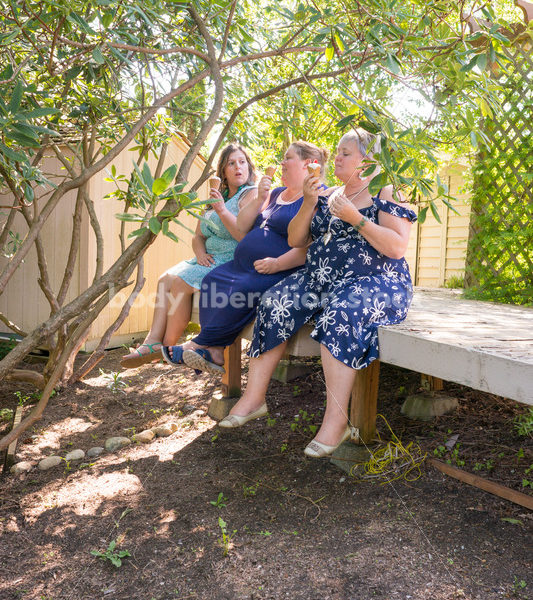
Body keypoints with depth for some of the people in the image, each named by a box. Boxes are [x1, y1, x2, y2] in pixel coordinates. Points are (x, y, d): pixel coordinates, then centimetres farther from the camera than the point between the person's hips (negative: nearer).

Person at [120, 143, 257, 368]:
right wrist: (200, 253, -1)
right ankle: (153, 340, -21)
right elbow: (198, 236, 21)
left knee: (181, 283, -23)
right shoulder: (217, 198, 22)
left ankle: (167, 348, -14)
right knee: (166, 278, -10)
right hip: (211, 260, 9)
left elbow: (247, 236, -18)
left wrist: (222, 211, -23)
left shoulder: (251, 194, -4)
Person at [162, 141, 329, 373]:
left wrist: (277, 264, -23)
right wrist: (259, 199, 4)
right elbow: (241, 228, 18)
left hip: (281, 273, -8)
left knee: (242, 292, -30)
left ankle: (201, 343, -14)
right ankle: (214, 351, -19)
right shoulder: (276, 194, 24)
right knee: (213, 280, -13)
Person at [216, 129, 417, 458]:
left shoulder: (386, 194, 0)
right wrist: (309, 204, -2)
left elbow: (397, 248, -13)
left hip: (374, 282, -6)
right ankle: (254, 397, -12)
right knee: (275, 304, -18)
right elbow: (295, 241, 13)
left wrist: (354, 217, -18)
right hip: (320, 279, 6)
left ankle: (337, 419, -34)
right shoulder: (328, 196, 17)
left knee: (340, 315, -37)